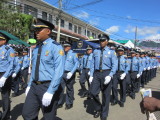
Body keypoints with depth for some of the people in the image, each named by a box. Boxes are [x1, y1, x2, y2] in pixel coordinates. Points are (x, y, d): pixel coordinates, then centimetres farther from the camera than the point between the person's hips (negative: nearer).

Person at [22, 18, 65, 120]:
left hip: (48, 87, -7)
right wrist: (29, 85, 15)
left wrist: (50, 92, -24)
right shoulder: (36, 48, 10)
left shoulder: (55, 47, -14)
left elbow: (59, 71, -21)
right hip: (34, 86, 7)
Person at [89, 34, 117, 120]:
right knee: (93, 92, -4)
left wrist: (109, 76, -18)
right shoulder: (95, 51, 9)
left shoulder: (111, 52, 0)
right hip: (96, 73, 2)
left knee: (106, 95, 7)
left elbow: (114, 65, -5)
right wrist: (91, 75, 1)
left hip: (106, 73, -2)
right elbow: (92, 64, 8)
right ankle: (98, 109, 25)